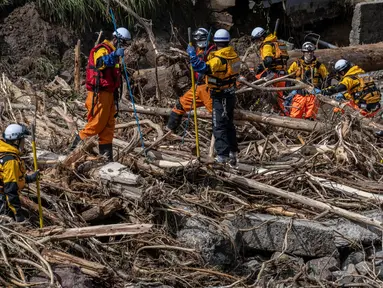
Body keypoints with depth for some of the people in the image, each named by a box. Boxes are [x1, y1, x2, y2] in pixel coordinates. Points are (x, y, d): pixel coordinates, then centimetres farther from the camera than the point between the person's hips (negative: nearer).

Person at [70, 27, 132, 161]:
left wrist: (115, 93, 28)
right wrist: (114, 55, -49)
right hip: (99, 93, -10)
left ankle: (106, 154, 12)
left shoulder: (112, 52, 22)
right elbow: (100, 62, -34)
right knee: (96, 123, -8)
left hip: (108, 93, 10)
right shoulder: (102, 49, -9)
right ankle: (75, 147, 4)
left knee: (109, 125, 8)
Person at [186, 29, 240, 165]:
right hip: (230, 94, 9)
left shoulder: (218, 59, -23)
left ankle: (223, 156, -4)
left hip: (220, 97, -9)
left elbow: (202, 67, -35)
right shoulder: (233, 55, 3)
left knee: (219, 127, -4)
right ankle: (232, 153, 27)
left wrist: (192, 54, -25)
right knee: (229, 125, 19)